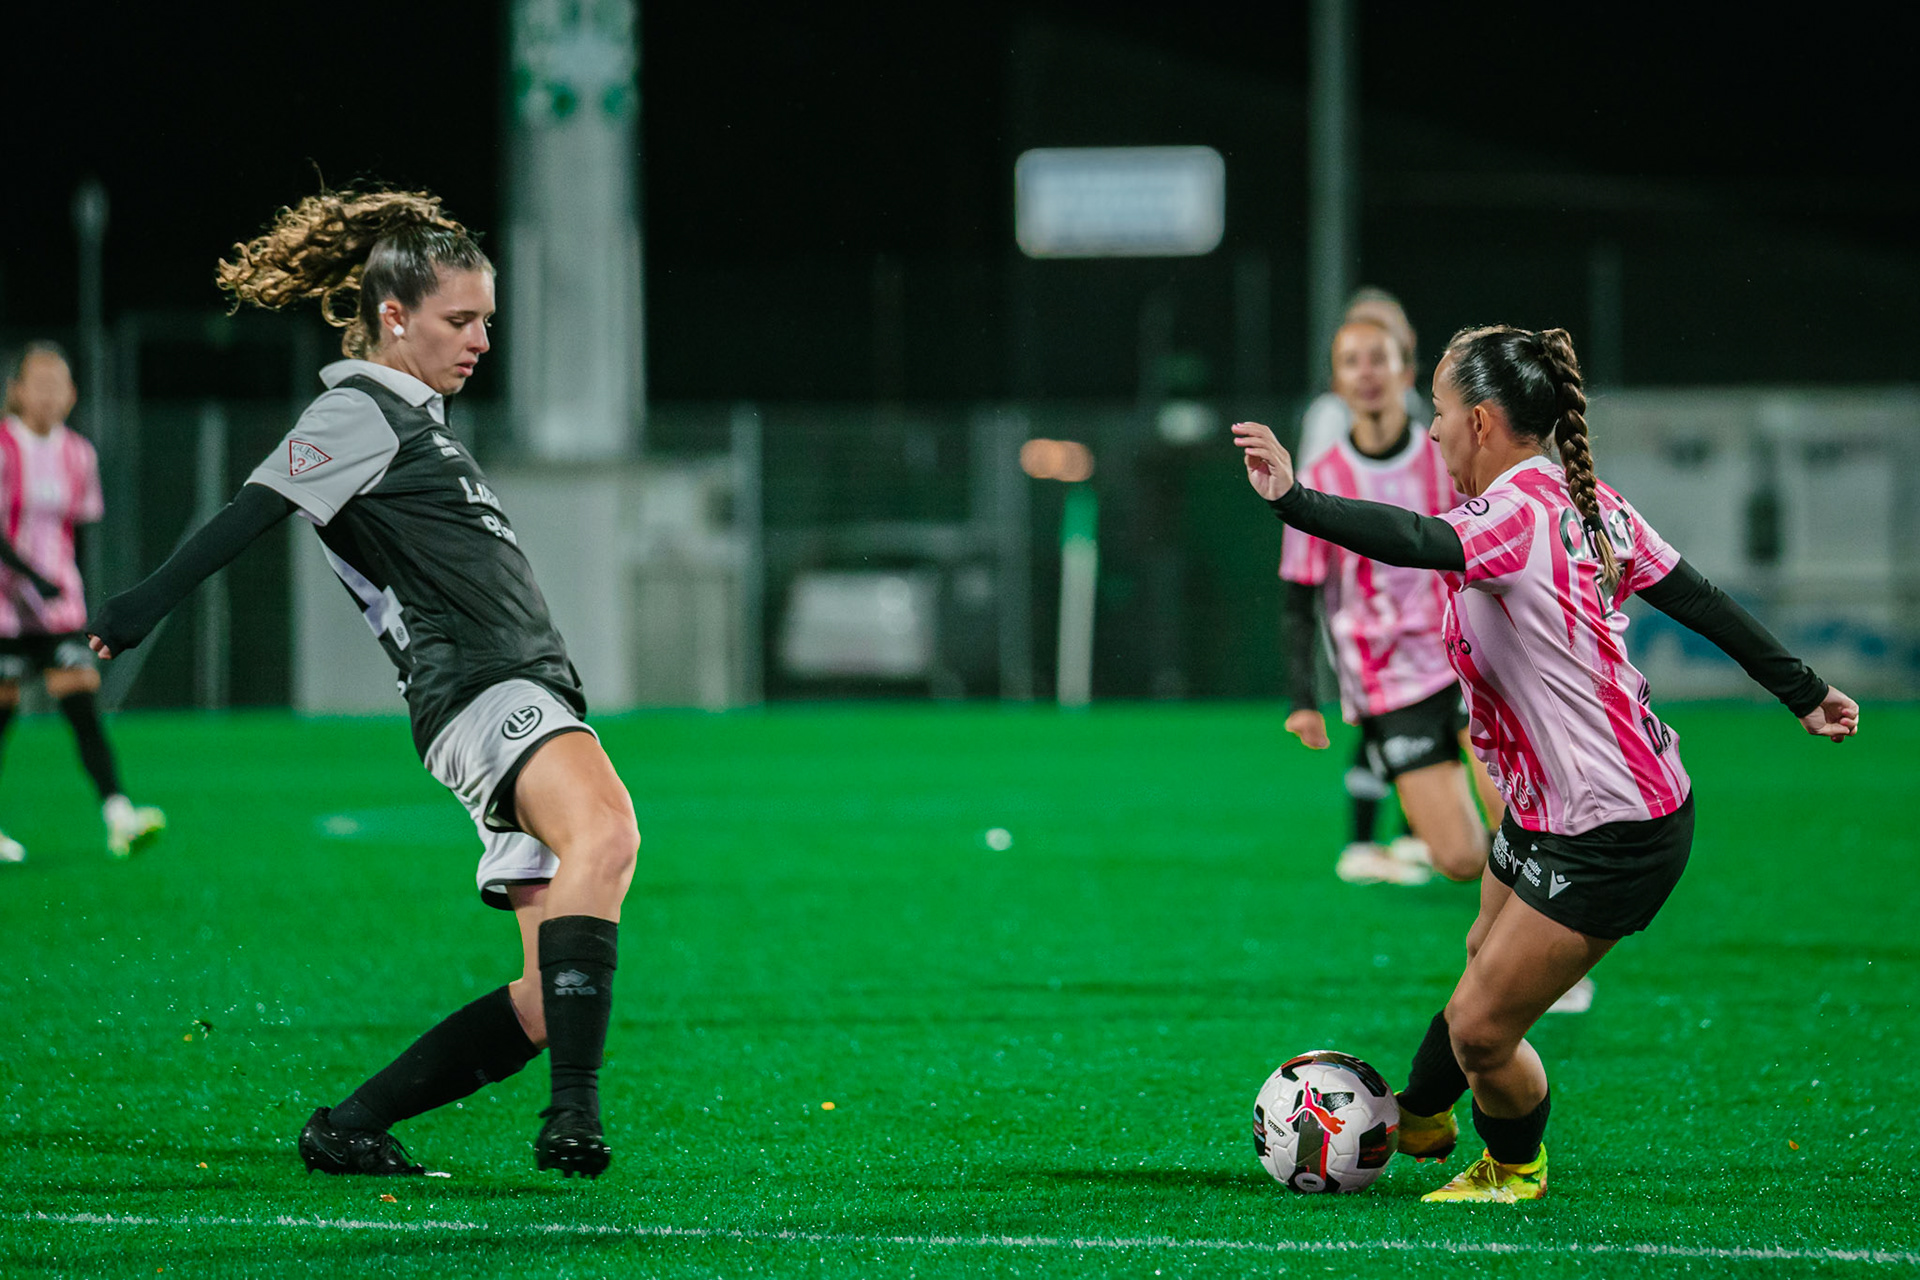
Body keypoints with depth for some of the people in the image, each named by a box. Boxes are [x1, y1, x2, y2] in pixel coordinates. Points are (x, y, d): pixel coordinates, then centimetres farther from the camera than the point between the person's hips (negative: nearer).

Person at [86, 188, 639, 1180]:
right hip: (483, 696, -10)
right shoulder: (359, 413, -3)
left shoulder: (413, 417, 26)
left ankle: (349, 1128, 11)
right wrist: (134, 615, -25)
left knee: (546, 1006, 2)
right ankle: (573, 1115, -46)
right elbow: (244, 520, -15)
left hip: (536, 705, 10)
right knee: (606, 831, -38)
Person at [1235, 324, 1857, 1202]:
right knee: (1487, 957, 29)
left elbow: (1419, 543, -45)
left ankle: (1513, 1168, 25)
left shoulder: (1518, 510, -24)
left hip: (1609, 837, -10)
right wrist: (1803, 692, 17)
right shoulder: (1587, 503, 4)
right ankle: (1420, 1118, 51)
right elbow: (1703, 602, 8)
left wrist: (1293, 500, -57)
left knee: (1480, 1030, -1)